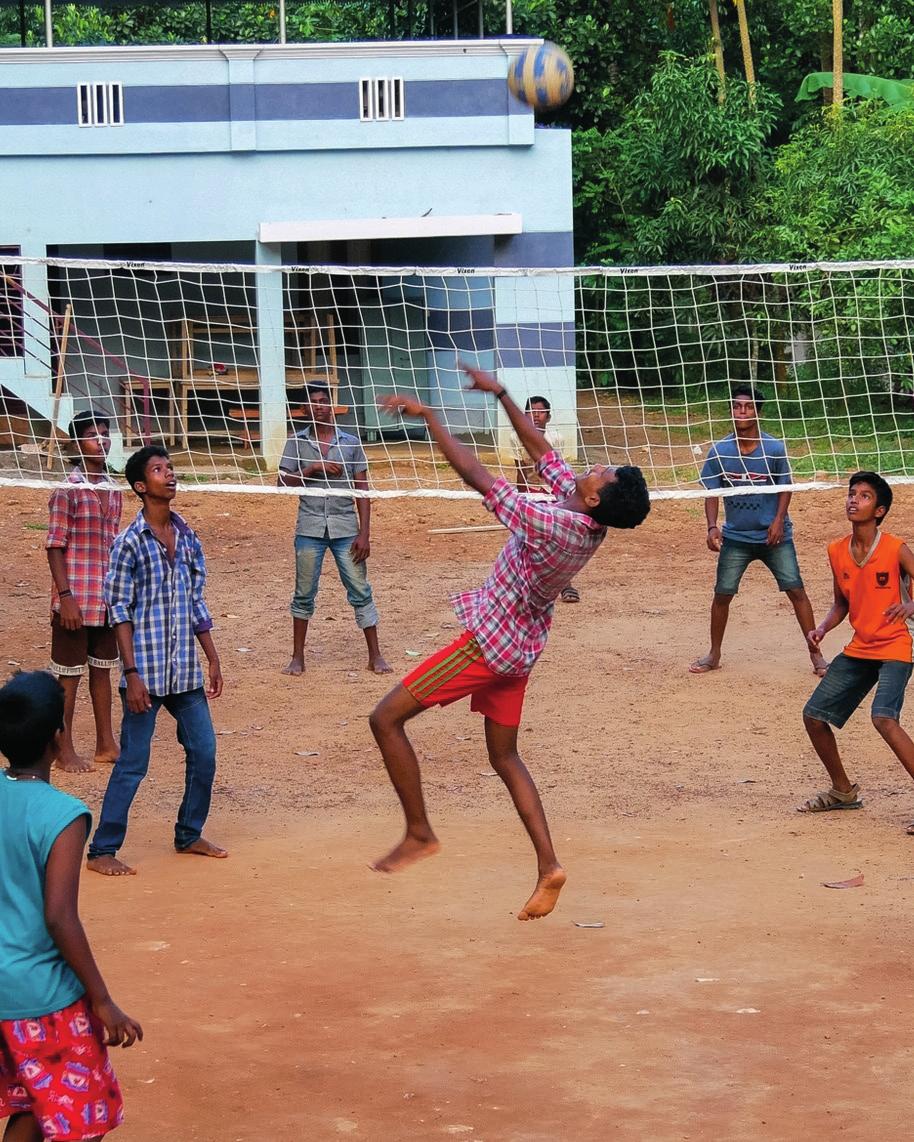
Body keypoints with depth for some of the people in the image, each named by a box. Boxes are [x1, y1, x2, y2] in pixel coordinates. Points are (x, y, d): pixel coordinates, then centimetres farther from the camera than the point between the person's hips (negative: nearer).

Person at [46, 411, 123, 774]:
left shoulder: (112, 490, 9)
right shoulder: (67, 489, -12)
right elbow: (55, 547, -13)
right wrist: (65, 596, -17)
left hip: (107, 599, 7)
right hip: (75, 600, -7)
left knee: (102, 669, 15)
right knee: (69, 675, 2)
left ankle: (106, 744, 24)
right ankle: (65, 751, 10)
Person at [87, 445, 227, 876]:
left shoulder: (188, 539, 8)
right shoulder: (129, 542, -9)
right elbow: (120, 612, -10)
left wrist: (213, 661, 12)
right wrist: (133, 674, -14)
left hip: (186, 672, 6)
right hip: (147, 672, -6)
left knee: (204, 752, 9)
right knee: (133, 762, -3)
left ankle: (189, 835, 26)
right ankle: (102, 850, 6)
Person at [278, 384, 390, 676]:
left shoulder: (351, 443, 3)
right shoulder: (297, 443, 5)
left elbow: (362, 490, 3)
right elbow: (283, 483, 0)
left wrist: (364, 533, -4)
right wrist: (312, 469, -14)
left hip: (345, 528, 0)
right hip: (310, 528, 0)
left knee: (360, 592, -1)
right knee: (304, 594, 6)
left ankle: (375, 656, 5)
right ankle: (297, 657, 16)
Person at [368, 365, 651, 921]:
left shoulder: (550, 523, -31)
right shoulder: (589, 518, -8)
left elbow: (476, 474, -29)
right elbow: (541, 450, 7)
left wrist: (429, 416, -21)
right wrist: (501, 393, 8)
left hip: (488, 644, -9)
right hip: (522, 648, 9)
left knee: (387, 718, -1)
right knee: (504, 755, 17)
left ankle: (419, 832, 5)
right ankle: (549, 866, 8)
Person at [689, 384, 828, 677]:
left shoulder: (775, 448, -10)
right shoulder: (719, 451, -7)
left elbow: (784, 487, -1)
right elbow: (712, 491, -2)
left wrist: (778, 521, -13)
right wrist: (712, 527, -16)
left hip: (773, 535, -1)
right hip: (735, 536, 1)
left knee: (796, 590, -6)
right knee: (722, 594, 3)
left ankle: (816, 654, 2)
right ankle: (714, 655, 21)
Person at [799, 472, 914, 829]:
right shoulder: (837, 551, 3)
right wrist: (822, 628, -2)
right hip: (858, 649, 7)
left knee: (884, 719, -28)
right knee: (814, 715, 7)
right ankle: (843, 791, 30)